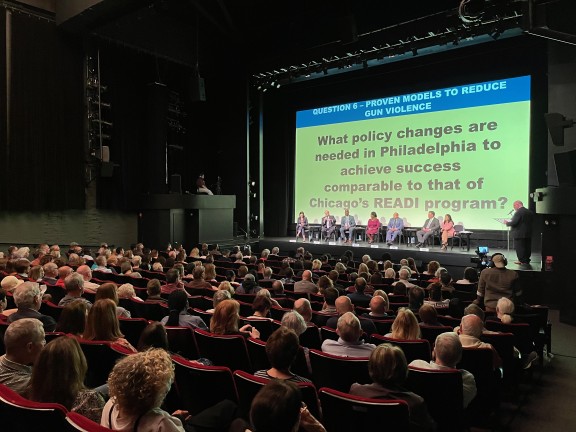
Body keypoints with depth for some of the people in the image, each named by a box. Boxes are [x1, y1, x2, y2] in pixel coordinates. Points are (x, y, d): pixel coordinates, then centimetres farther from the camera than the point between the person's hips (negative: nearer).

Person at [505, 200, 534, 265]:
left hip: (520, 234, -8)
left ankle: (523, 261, 4)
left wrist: (507, 223, -2)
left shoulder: (518, 212, -17)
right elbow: (529, 222, 15)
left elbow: (514, 223, -21)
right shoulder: (530, 212, 8)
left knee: (520, 248, 1)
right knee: (527, 248, 14)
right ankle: (527, 260, 21)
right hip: (528, 233, 8)